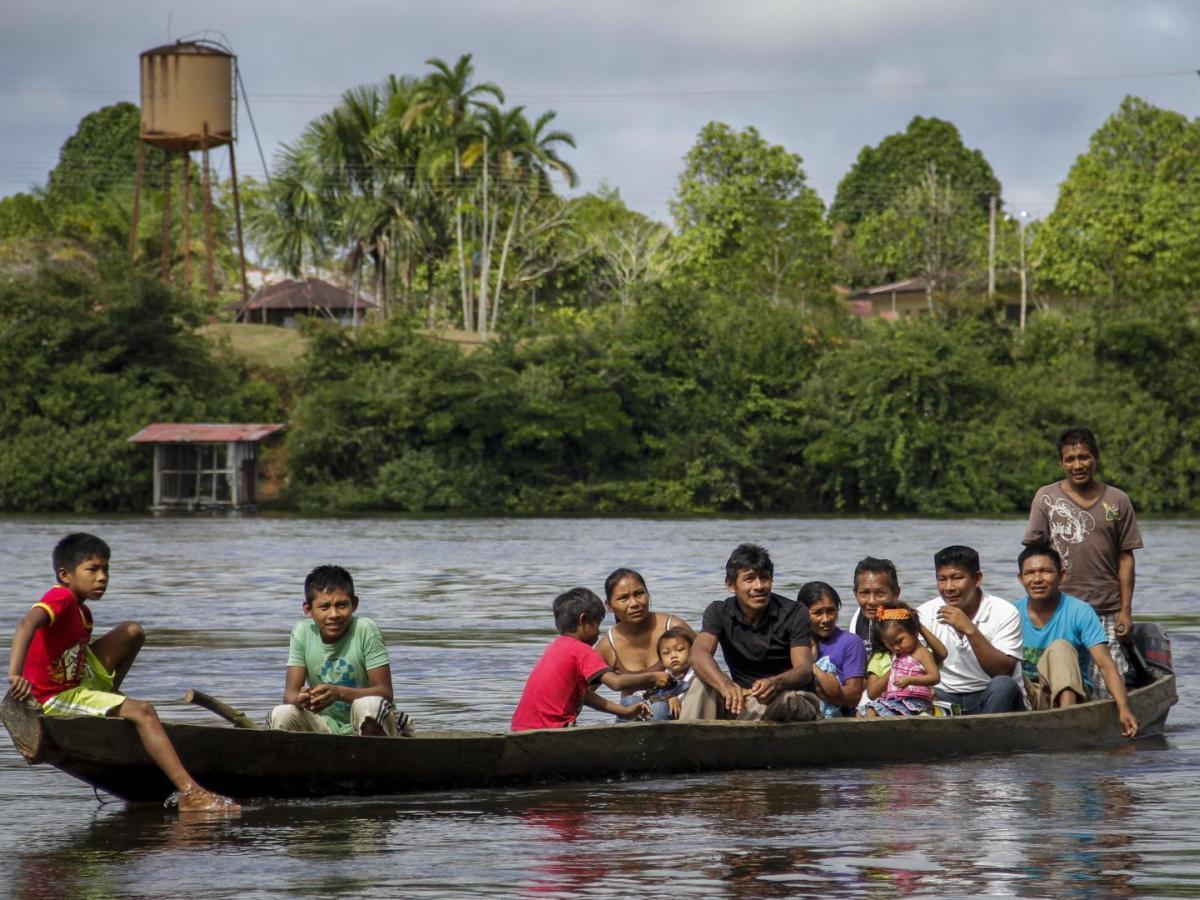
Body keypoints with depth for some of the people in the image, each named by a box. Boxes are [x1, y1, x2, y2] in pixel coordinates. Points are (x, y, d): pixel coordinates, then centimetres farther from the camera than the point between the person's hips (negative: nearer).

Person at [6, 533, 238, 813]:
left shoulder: (81, 612, 6)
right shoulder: (60, 599, -23)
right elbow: (27, 624, -42)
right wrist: (15, 673, -54)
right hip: (56, 699, -10)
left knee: (133, 632, 11)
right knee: (142, 711, -23)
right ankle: (190, 794, -33)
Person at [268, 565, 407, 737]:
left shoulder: (365, 630, -13)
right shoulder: (302, 632, -4)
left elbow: (384, 692, -16)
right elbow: (290, 692, -9)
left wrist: (338, 693, -33)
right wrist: (300, 700, -35)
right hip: (326, 727, 3)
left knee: (370, 705, -35)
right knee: (281, 715, -23)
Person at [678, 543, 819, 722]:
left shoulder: (794, 613, -9)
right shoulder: (720, 612, -4)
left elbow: (805, 670, -20)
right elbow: (699, 653, -23)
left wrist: (775, 683, -46)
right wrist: (725, 685, -47)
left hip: (796, 701, -2)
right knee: (703, 683, -24)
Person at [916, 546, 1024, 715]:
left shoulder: (1004, 612, -6)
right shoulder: (926, 613, 3)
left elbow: (1003, 672, -17)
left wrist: (970, 630, -25)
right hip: (946, 698, 1)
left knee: (1003, 686, -34)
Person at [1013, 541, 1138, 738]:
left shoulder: (1080, 613, -8)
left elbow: (1105, 664, -17)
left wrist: (1123, 709, -32)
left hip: (1069, 692, -2)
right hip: (1027, 695, 2)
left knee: (1060, 647, -28)